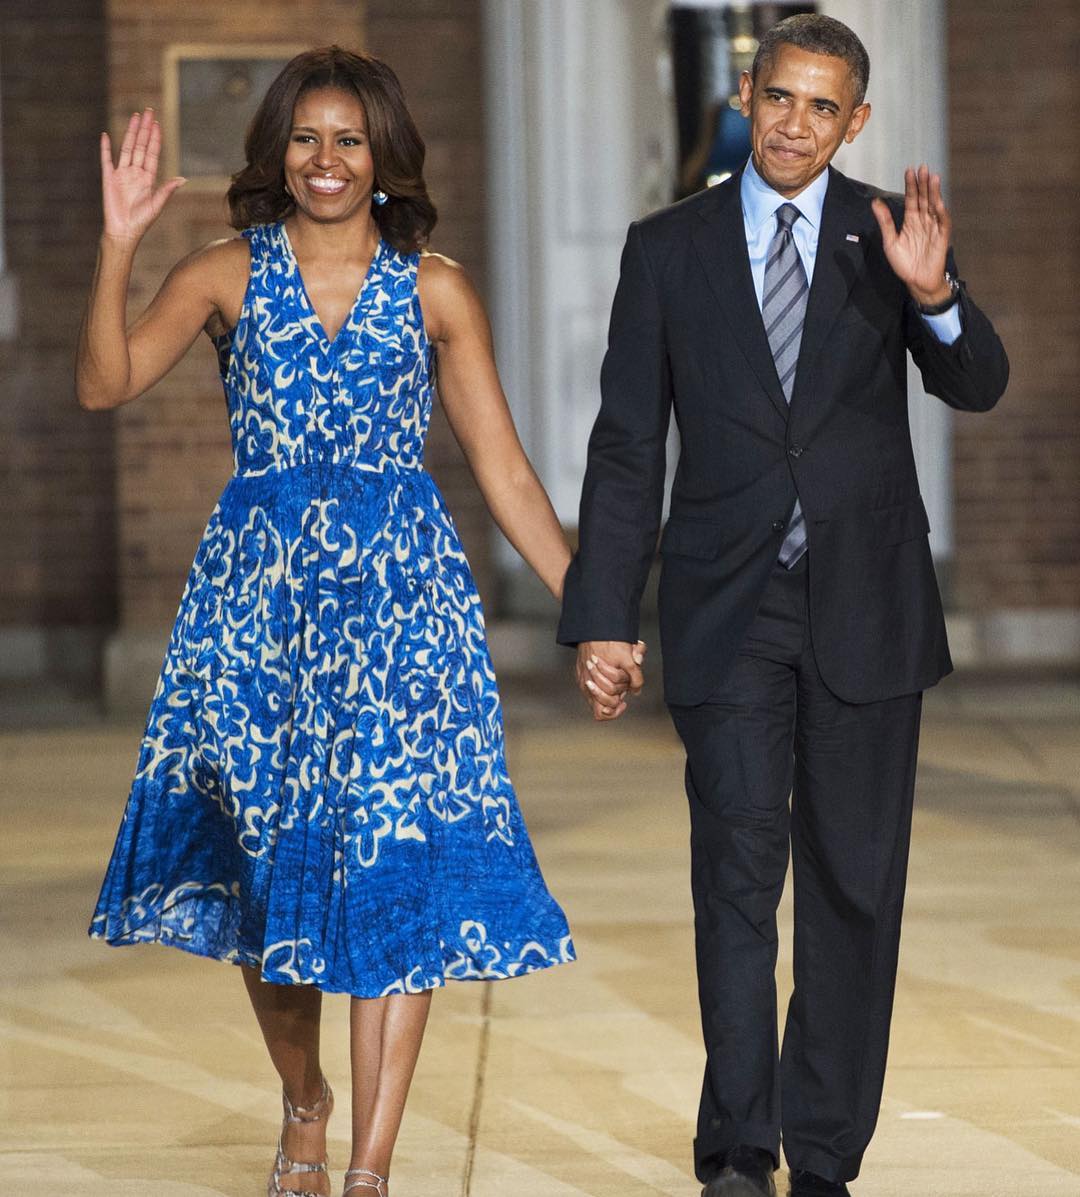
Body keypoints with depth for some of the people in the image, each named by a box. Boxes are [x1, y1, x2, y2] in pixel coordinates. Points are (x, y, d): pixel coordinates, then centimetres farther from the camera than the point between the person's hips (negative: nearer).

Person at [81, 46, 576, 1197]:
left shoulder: (435, 290, 7)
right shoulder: (227, 274, 6)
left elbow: (505, 473, 8)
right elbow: (103, 382, -8)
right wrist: (117, 246, -18)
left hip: (399, 590, -1)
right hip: (258, 590, 1)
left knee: (396, 866, -8)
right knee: (266, 862, 6)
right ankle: (303, 1101, 31)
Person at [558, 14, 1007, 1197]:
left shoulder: (890, 231, 4)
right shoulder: (669, 246, 4)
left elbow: (977, 387, -8)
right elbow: (626, 449, 5)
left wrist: (935, 293, -29)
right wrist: (602, 619, 0)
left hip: (867, 608, 1)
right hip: (729, 611, -1)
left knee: (855, 886, 5)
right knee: (739, 872, -9)